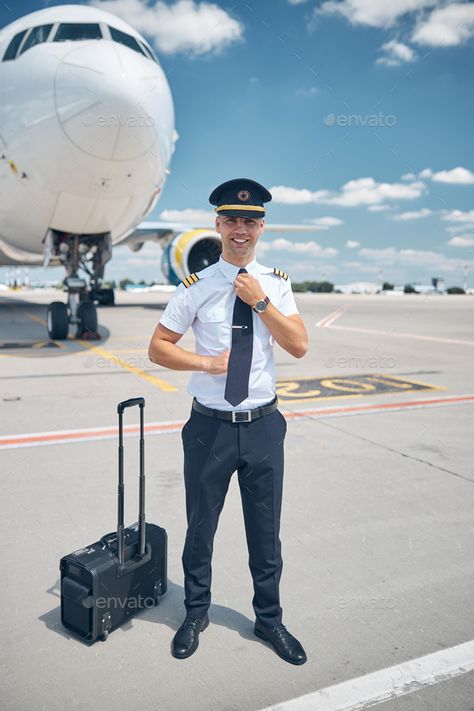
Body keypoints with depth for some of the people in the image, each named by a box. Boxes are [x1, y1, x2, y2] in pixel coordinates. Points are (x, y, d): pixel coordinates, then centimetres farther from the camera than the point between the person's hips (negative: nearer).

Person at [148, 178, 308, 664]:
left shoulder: (276, 283, 2)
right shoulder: (196, 287, -6)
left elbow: (299, 346, -6)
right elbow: (157, 348, -2)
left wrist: (260, 301, -15)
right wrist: (205, 361, -16)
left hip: (263, 425, 2)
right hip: (210, 426, -1)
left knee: (266, 531, 15)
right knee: (200, 528, 15)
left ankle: (268, 619, 37)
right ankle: (195, 615, 40)